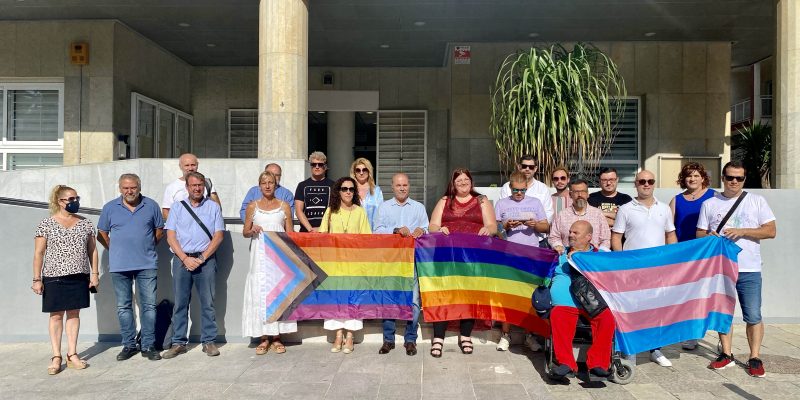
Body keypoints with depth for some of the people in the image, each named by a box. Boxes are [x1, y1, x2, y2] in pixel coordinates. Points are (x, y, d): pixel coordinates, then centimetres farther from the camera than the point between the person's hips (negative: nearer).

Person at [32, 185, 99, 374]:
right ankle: (56, 357, 11)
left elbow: (92, 250, 10)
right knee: (56, 315, 3)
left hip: (79, 276, 3)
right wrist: (37, 279, -6)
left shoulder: (86, 223, 7)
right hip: (54, 277, -2)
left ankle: (72, 354, 15)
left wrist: (95, 273, 5)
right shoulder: (46, 224, -2)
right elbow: (38, 253, -2)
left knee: (74, 313, 7)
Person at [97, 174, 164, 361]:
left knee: (149, 305, 1)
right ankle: (128, 345, 20)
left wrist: (147, 247, 9)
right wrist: (116, 251, 8)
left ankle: (148, 346, 10)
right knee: (124, 307, 8)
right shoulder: (110, 208, 4)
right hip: (119, 266, 1)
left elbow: (159, 230, 13)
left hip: (147, 264, -1)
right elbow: (101, 234, 12)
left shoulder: (151, 206, 3)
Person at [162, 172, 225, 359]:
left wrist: (202, 258, -7)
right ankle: (178, 343, 11)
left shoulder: (213, 207, 9)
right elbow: (171, 237, 4)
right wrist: (185, 258, -7)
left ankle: (209, 341, 8)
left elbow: (218, 236, 2)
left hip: (206, 260, -1)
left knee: (208, 302, 0)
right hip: (181, 259, 1)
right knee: (180, 303, 3)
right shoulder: (177, 207, 11)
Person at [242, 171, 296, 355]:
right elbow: (245, 232, 13)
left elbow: (290, 234, 9)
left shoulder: (284, 206, 8)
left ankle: (276, 338, 6)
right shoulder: (253, 206, 9)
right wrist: (252, 231, -9)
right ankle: (264, 338, 6)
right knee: (259, 294, -2)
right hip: (259, 256, 1)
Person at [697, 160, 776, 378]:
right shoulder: (709, 204, 8)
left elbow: (771, 231, -1)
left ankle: (754, 358, 11)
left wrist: (743, 232, -14)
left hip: (748, 270, -2)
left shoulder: (756, 201, 5)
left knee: (753, 316, -2)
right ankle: (727, 355, 22)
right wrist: (709, 236, -13)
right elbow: (699, 233, 10)